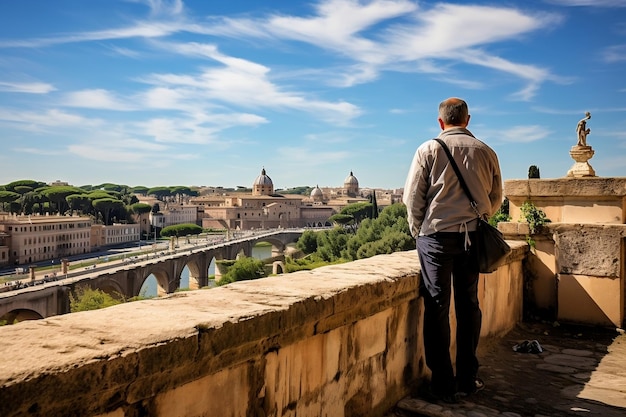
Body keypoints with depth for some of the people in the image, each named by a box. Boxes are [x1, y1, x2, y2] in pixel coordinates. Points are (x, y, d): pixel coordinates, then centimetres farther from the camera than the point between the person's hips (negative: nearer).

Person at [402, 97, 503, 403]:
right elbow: (495, 200, 11)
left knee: (437, 308, 3)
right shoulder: (486, 152, 5)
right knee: (468, 306, 12)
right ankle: (468, 379, 22)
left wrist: (418, 232, 11)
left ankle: (444, 384, 8)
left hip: (437, 235, -3)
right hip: (473, 238, 3)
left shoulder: (429, 149, -3)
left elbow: (412, 197, -3)